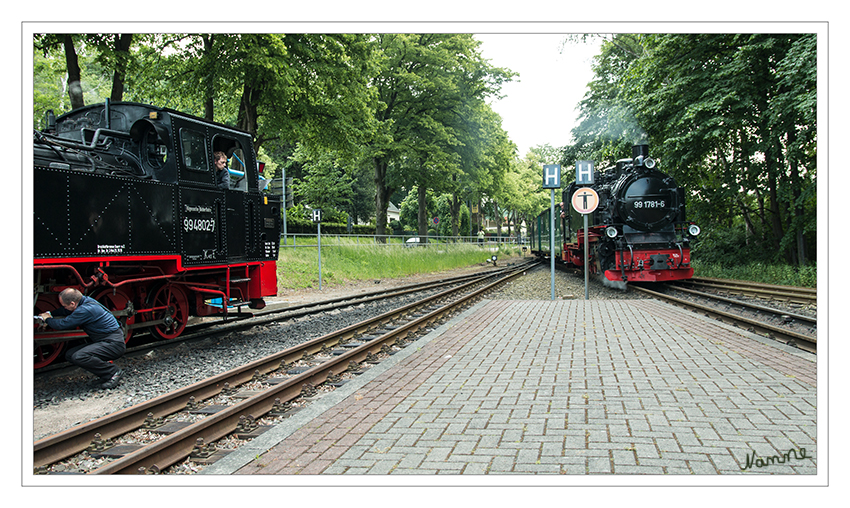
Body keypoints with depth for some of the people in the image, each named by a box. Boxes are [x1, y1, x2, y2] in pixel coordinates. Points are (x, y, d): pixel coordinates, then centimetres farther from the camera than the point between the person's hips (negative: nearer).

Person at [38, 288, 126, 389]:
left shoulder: (85, 310, -24)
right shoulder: (85, 301, 4)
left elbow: (62, 324, -16)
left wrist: (48, 320, 3)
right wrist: (49, 315, 23)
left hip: (114, 344, -10)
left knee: (78, 357, -26)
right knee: (70, 355, 6)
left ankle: (114, 372, -11)